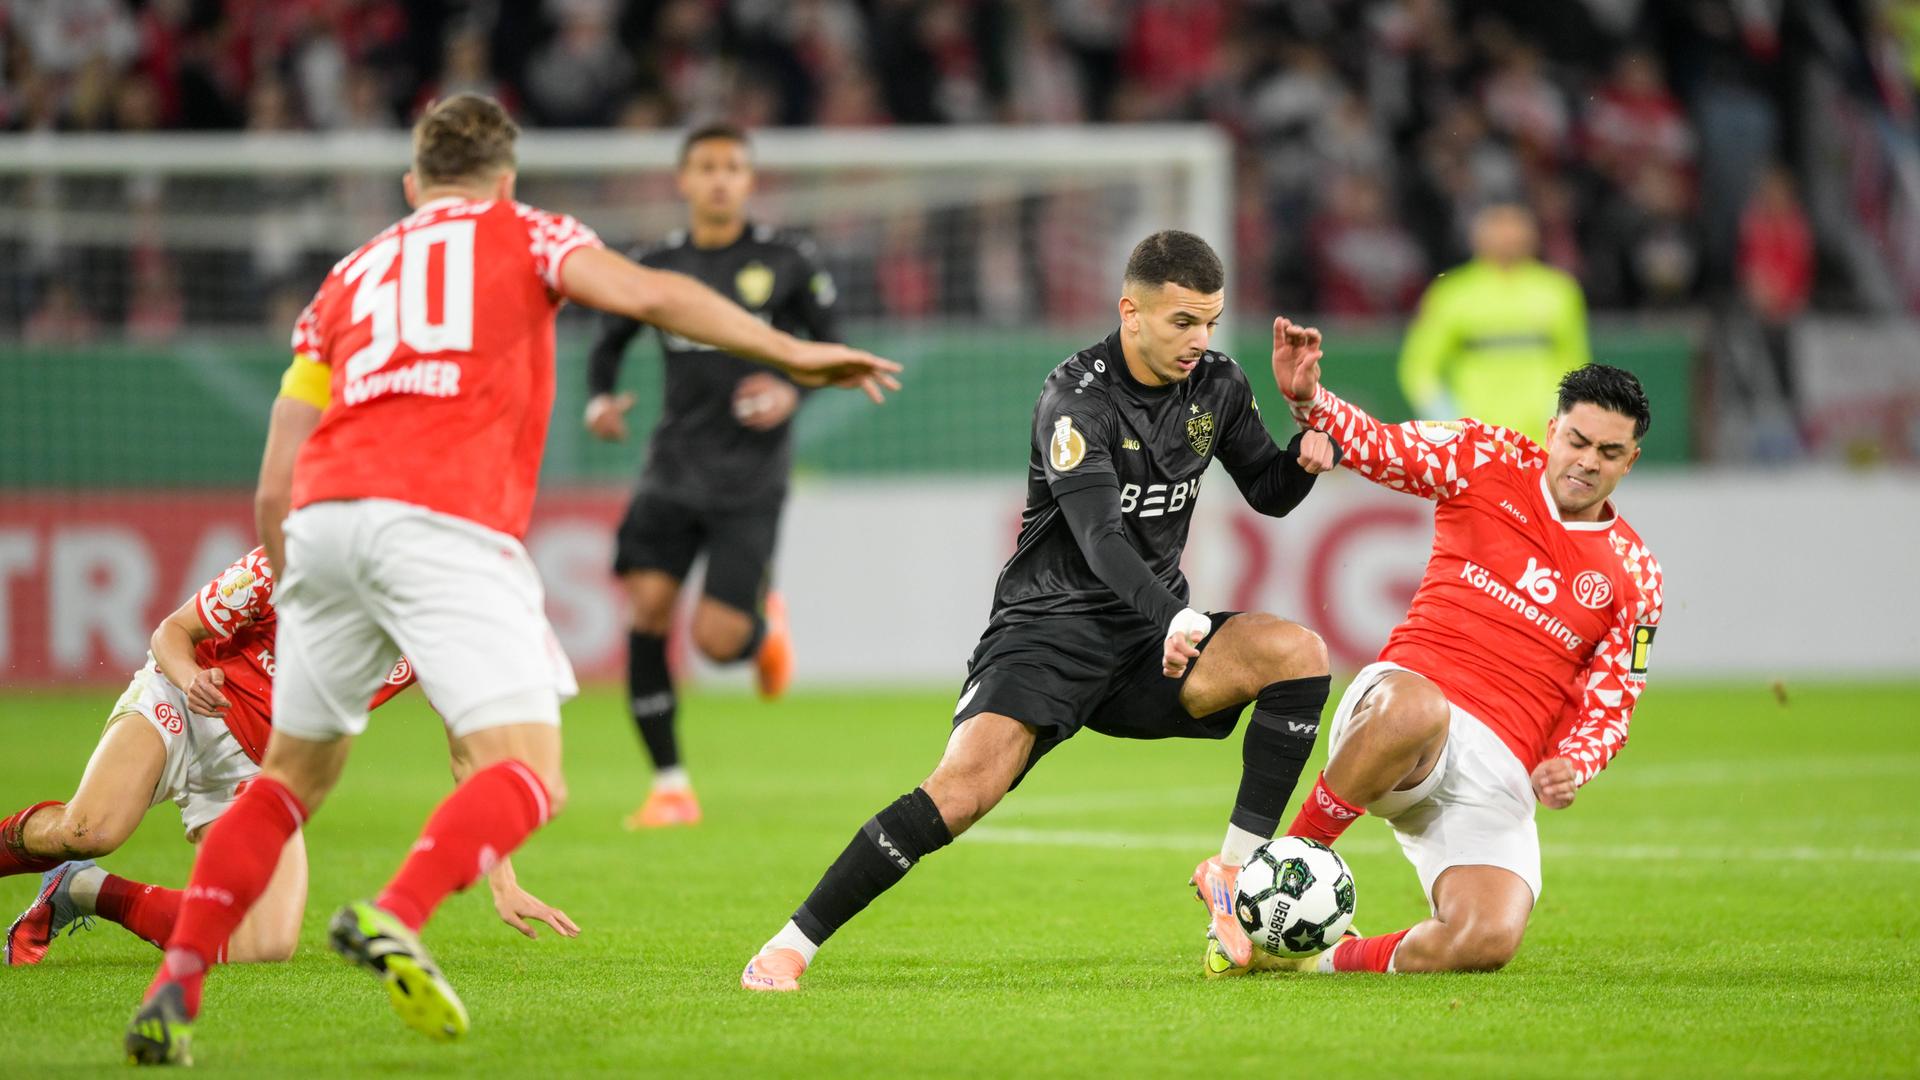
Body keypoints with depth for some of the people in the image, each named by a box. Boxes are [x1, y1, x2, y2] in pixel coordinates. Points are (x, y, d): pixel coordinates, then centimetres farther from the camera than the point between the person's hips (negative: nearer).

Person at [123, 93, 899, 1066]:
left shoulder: (350, 275, 29)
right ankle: (393, 919, -35)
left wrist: (283, 579, 33)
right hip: (448, 520, -5)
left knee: (292, 774, 19)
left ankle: (174, 993, 9)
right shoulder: (523, 234, 19)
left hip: (326, 513, 5)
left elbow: (278, 486, 23)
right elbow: (643, 293, -1)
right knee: (527, 775, -9)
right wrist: (790, 355, 0)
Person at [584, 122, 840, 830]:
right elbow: (609, 342, 17)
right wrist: (599, 399, -3)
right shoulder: (655, 266, 4)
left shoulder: (785, 262, -2)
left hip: (750, 478, -2)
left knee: (716, 639, -11)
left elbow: (831, 347, 6)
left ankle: (766, 622, 29)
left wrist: (792, 391, -14)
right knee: (647, 607, -13)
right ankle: (670, 785, -2)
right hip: (674, 467, 3)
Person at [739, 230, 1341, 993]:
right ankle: (793, 944, -17)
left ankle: (1236, 871, -9)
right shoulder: (1077, 398, -15)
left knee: (1299, 652, -19)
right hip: (1050, 626, -6)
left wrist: (1307, 457, -7)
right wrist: (1173, 617, -44)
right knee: (965, 787, -26)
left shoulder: (1217, 387, 5)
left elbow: (1269, 494, 17)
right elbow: (1098, 535, -28)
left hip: (1151, 642, 6)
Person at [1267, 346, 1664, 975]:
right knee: (1415, 711, -44)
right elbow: (1374, 445, 4)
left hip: (1498, 773, 2)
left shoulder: (1633, 577, 12)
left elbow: (1608, 707, 13)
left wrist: (1572, 766, -9)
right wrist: (1308, 399, -18)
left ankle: (1326, 960, 4)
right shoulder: (1489, 460, 9)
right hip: (1407, 693, -2)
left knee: (1488, 941, -25)